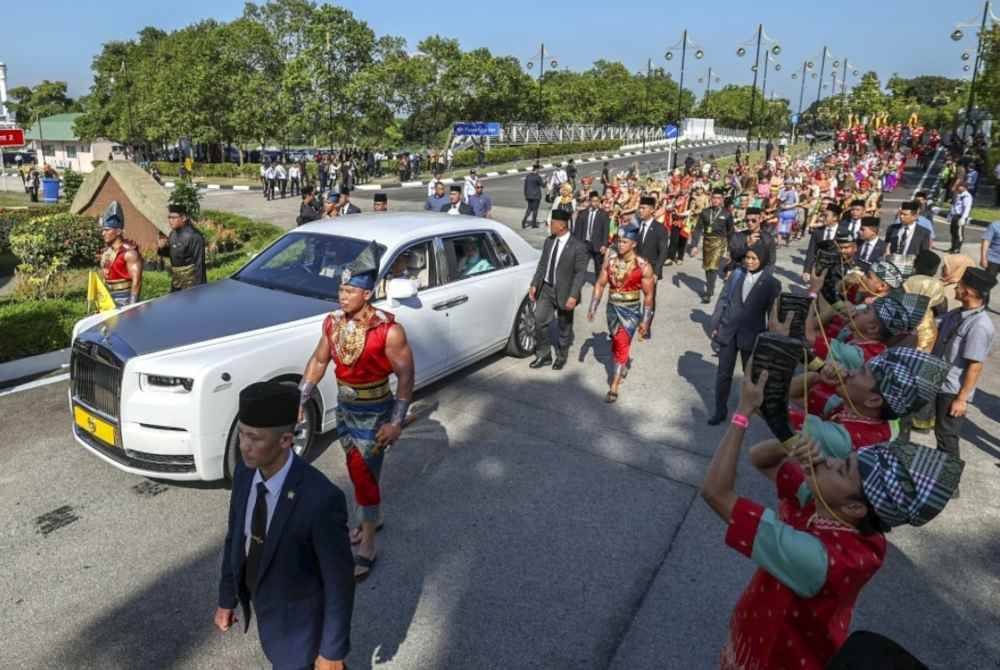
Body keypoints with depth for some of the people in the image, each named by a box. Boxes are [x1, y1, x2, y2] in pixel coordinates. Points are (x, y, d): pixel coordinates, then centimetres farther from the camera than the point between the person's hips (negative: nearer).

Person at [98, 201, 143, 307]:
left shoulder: (129, 252, -14)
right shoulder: (106, 251, 11)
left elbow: (136, 281, -19)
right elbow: (104, 278, 19)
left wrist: (132, 304, -23)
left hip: (125, 300, -8)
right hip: (109, 300, 8)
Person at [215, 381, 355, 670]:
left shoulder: (321, 499, -41)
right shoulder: (247, 469, -18)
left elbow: (339, 580, -27)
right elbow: (237, 534, 0)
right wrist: (226, 599, 12)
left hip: (300, 619, -7)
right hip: (264, 598, 7)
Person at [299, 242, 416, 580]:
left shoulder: (388, 331, -24)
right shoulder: (333, 322, -6)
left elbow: (406, 375, -18)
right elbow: (318, 361, 7)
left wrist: (396, 422, -20)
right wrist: (300, 400, 3)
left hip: (374, 413, -6)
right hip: (345, 408, 6)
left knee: (365, 477, -1)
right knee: (357, 470, 22)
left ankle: (367, 548, 14)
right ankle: (372, 517, 46)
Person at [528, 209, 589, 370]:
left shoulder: (578, 247, -16)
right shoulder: (549, 241, 3)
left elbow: (580, 273, -17)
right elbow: (542, 265, 9)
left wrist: (573, 296, -23)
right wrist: (534, 285, 3)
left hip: (564, 293, -5)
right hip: (546, 289, 5)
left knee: (564, 328, 12)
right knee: (539, 321, 3)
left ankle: (561, 357, 32)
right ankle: (543, 355, 20)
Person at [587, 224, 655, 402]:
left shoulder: (643, 267, -15)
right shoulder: (610, 260, -5)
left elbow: (648, 295, -8)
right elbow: (600, 284, 3)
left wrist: (645, 321, -8)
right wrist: (593, 308, -3)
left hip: (631, 311, -4)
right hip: (612, 308, 4)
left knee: (621, 346, -8)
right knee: (617, 342, 21)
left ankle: (614, 387, -3)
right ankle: (626, 363, 52)